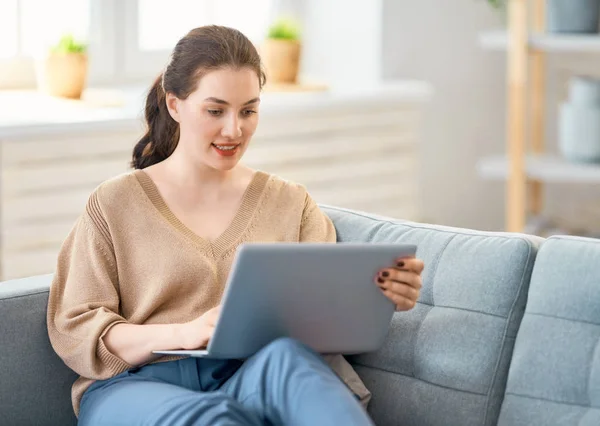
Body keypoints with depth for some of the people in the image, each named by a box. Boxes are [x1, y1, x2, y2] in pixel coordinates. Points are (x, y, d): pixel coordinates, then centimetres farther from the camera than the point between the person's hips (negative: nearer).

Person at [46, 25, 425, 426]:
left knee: (286, 357, -35)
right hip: (142, 384, -3)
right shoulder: (114, 204, 12)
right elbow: (73, 329, 2)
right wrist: (182, 334, -15)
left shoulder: (291, 203, 20)